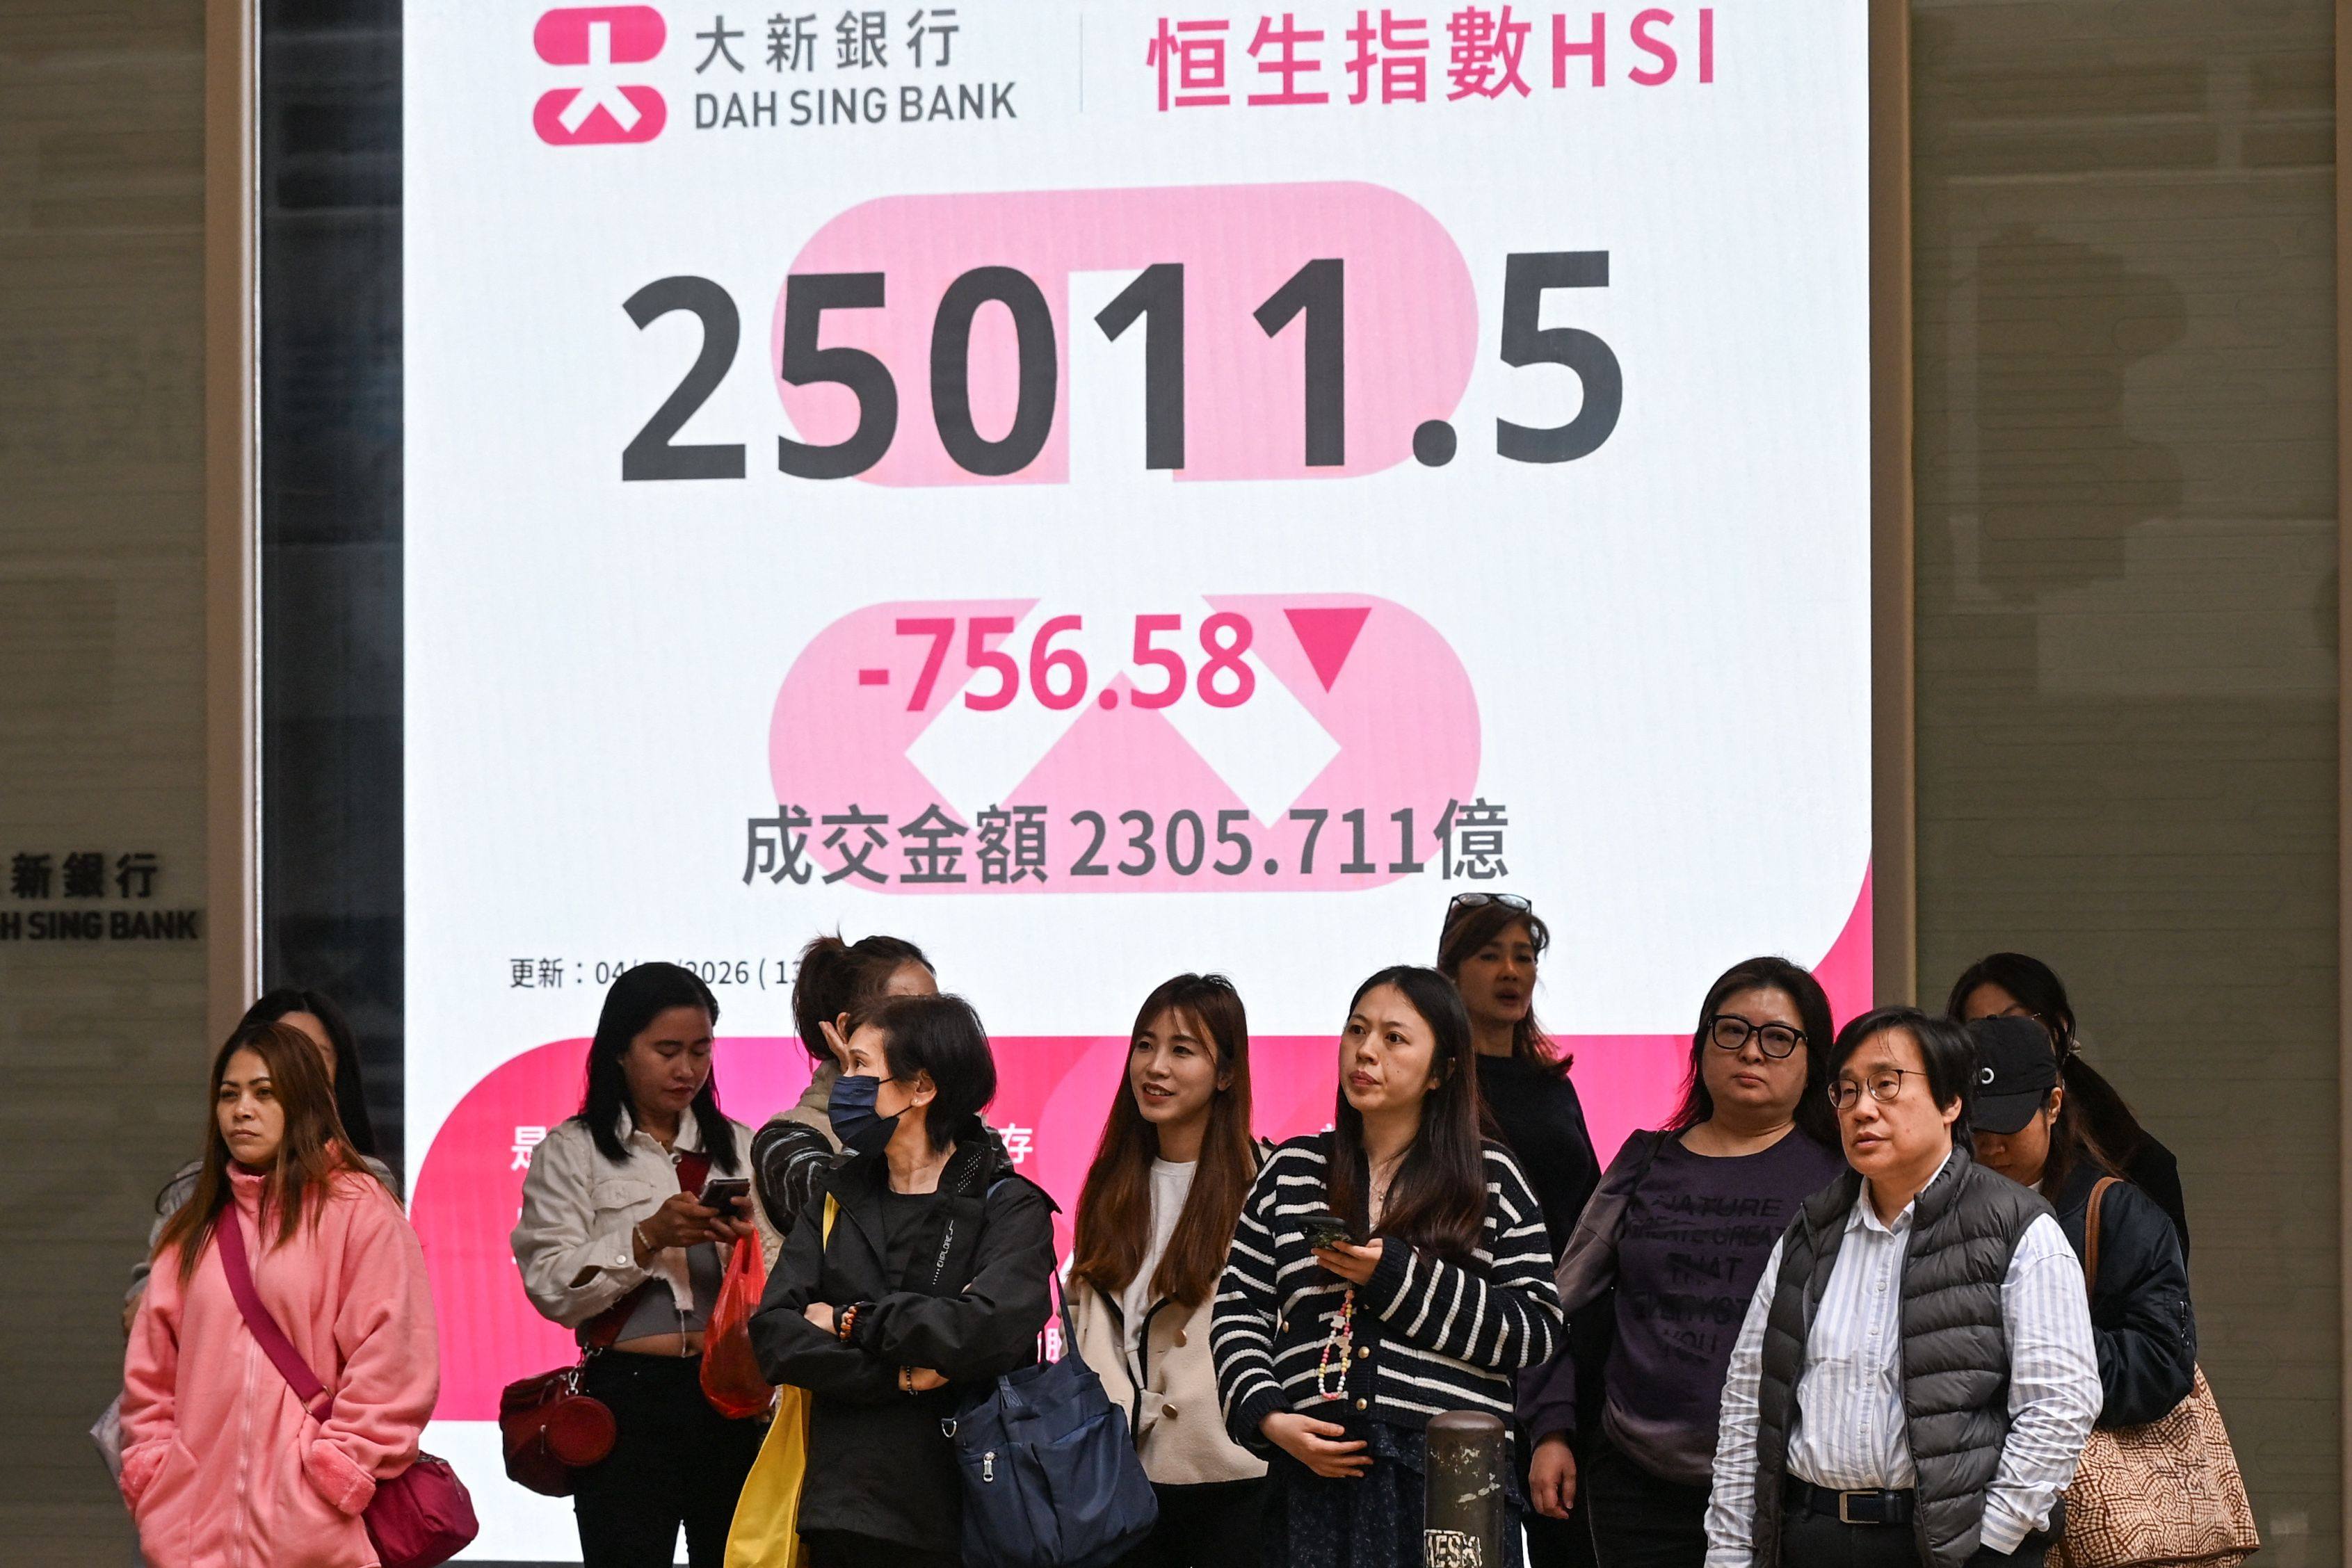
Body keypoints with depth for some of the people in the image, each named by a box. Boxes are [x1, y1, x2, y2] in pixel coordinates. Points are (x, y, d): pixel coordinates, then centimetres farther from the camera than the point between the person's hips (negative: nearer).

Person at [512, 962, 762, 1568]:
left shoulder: (740, 1148, 14)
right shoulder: (571, 1152, 4)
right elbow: (552, 1286, -6)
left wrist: (750, 1238, -10)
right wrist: (648, 1237, -17)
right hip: (629, 1398, -3)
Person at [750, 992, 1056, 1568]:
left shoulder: (1008, 1206, -2)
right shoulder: (836, 1201, 11)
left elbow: (993, 1328, -21)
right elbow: (775, 1333, -1)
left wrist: (852, 1323, -10)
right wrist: (897, 1374, -16)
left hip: (959, 1520, -4)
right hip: (841, 1514, 4)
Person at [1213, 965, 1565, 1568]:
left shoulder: (1492, 1178, 6)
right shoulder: (1291, 1171, 13)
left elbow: (1538, 1333, -3)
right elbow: (1237, 1315, 12)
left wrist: (1398, 1276, -11)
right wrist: (1269, 1420, -5)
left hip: (1454, 1474, -2)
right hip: (1315, 1470, 2)